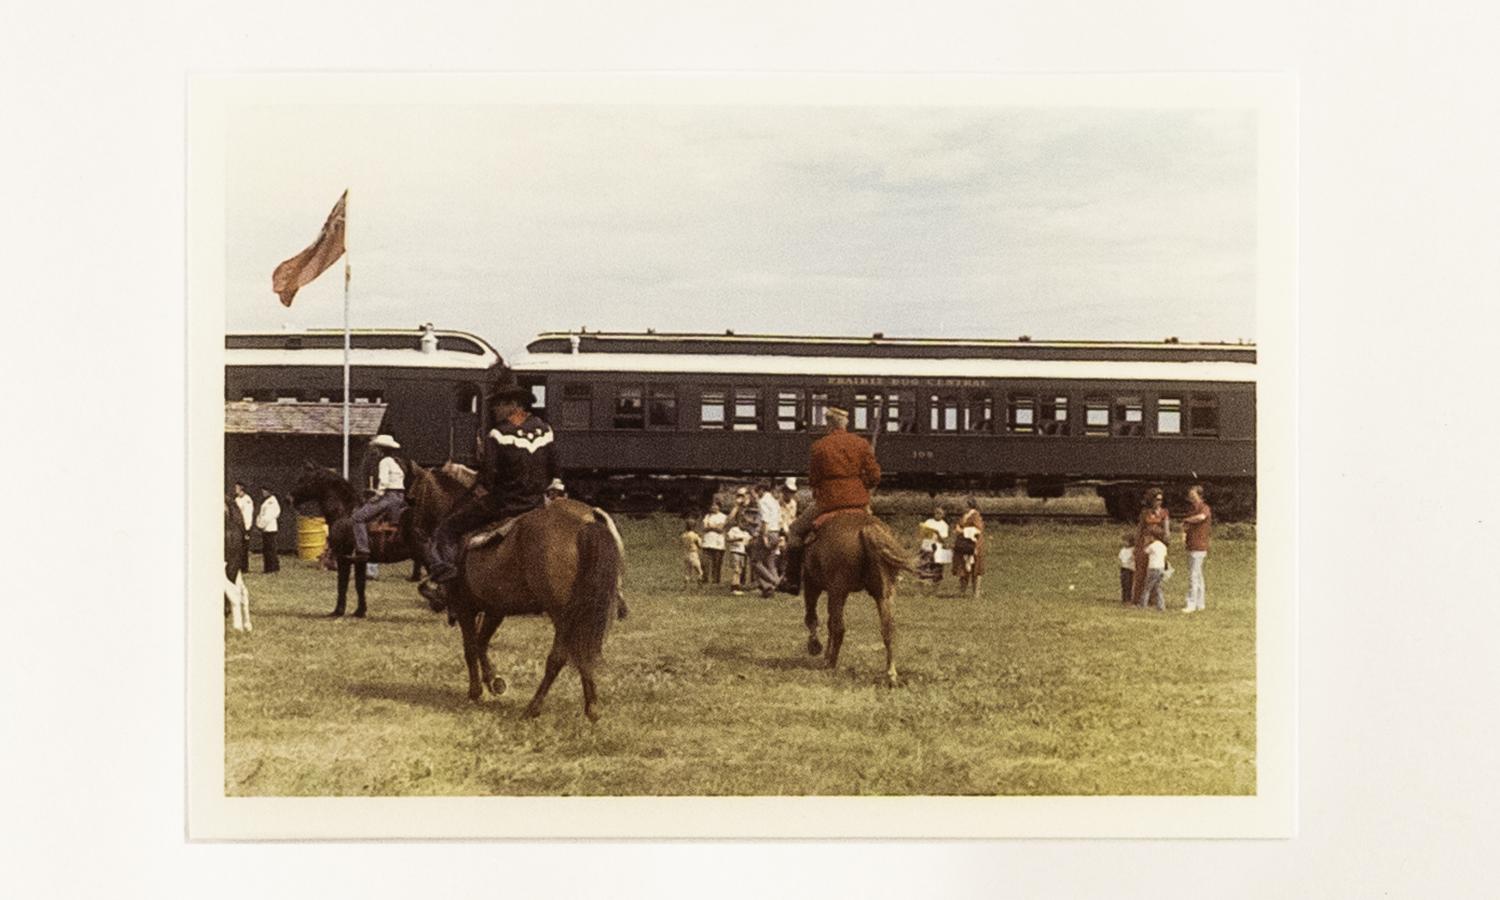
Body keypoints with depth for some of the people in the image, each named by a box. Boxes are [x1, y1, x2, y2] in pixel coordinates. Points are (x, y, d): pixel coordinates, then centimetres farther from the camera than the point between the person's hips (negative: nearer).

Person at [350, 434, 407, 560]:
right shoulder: (398, 462, 18)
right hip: (400, 497, 9)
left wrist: (378, 495, -9)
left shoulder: (385, 461, -8)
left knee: (358, 517, -9)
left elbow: (384, 481, -18)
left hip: (389, 496, -9)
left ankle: (362, 550, -20)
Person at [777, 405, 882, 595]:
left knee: (795, 531, 15)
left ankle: (792, 581, 11)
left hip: (828, 501, -3)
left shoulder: (820, 446, -5)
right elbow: (874, 476, 0)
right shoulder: (861, 444, 1)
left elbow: (812, 480, 0)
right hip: (859, 501, 3)